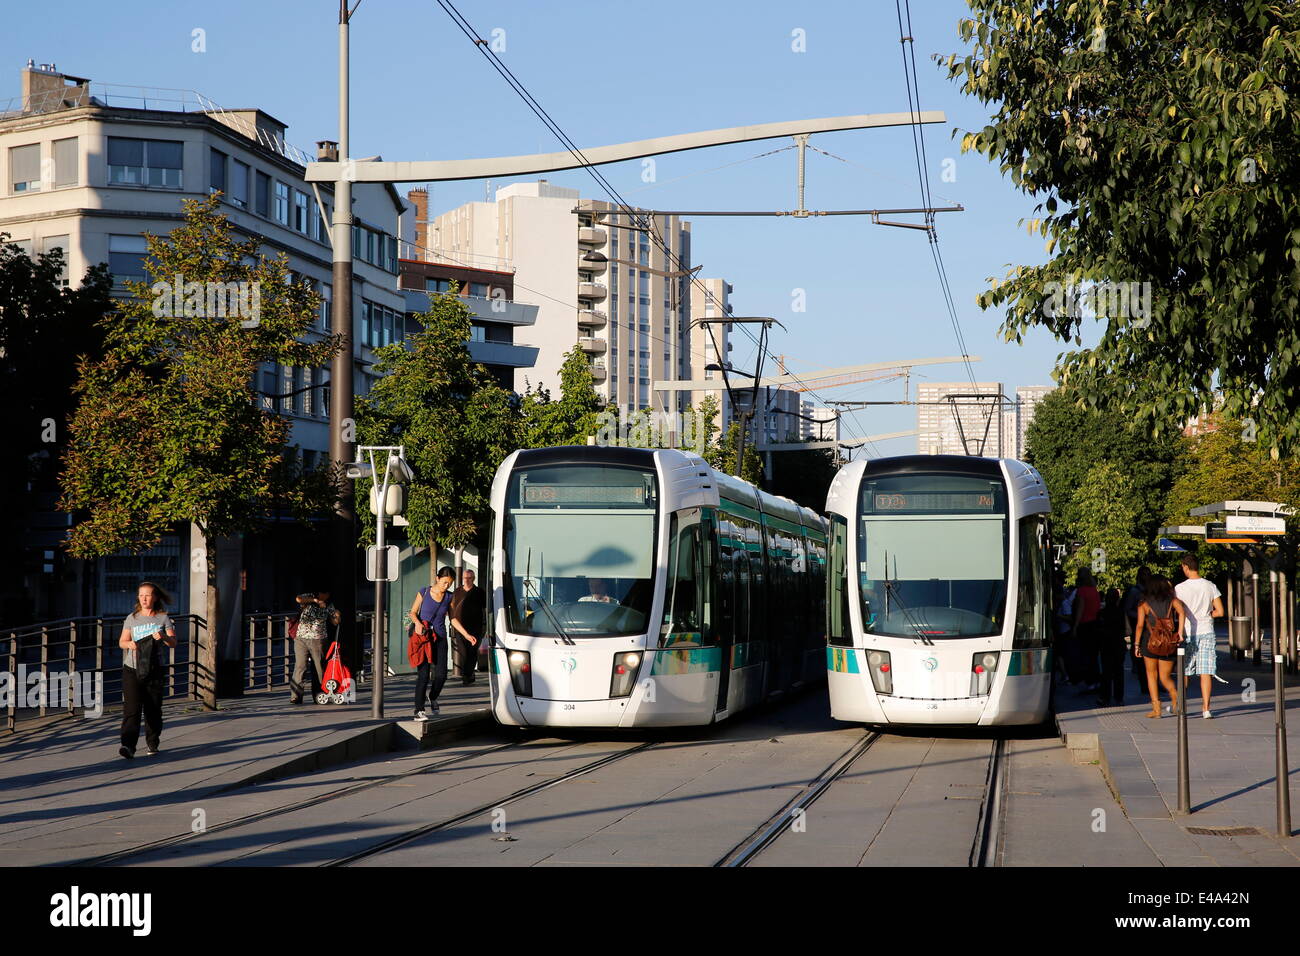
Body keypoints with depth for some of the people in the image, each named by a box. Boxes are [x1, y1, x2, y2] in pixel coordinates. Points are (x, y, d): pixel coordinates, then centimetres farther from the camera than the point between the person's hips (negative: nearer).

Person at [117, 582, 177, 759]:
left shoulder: (163, 618, 5)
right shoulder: (132, 618, 9)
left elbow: (173, 643, 0)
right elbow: (121, 642, 13)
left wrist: (163, 636, -22)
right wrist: (129, 644, -10)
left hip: (153, 669, 0)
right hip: (132, 669, 0)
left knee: (153, 709, 3)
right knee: (131, 708, -12)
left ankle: (152, 744, 20)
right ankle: (128, 745, -21)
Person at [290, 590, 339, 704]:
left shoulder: (328, 606, 10)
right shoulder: (309, 597, 2)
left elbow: (335, 622, 13)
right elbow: (299, 599, -21)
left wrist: (337, 616, -9)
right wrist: (315, 600, -24)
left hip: (318, 640, 3)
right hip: (301, 638, -3)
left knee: (320, 668, 2)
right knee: (300, 667, -9)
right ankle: (295, 696, -7)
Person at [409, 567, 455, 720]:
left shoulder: (449, 597, 4)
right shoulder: (423, 593, -4)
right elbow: (413, 612, 3)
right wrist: (417, 623, -19)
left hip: (440, 638, 3)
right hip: (423, 638, -3)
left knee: (441, 674, -4)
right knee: (423, 674, -10)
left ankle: (433, 698, 27)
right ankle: (419, 710, -6)